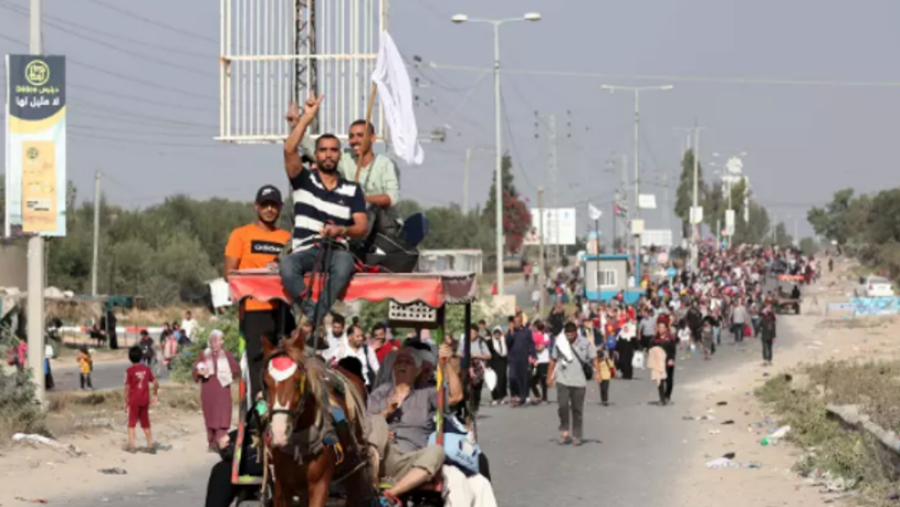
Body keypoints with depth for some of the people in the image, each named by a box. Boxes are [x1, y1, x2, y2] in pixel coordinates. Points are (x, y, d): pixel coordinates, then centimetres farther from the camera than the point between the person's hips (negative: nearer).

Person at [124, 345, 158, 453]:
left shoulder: (130, 371, -10)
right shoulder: (146, 369, 3)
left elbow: (127, 388, -10)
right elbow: (156, 384, 3)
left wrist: (126, 403, -4)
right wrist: (154, 395, 18)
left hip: (134, 401, -4)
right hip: (145, 400, 4)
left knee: (131, 423, 6)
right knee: (146, 424, 13)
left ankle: (131, 445, 0)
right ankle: (150, 446, 13)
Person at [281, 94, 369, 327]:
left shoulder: (352, 190, 15)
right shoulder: (304, 181, 13)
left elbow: (363, 227, 4)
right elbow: (289, 150, -5)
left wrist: (342, 230, -19)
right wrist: (307, 117, -6)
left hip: (336, 250, 0)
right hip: (305, 250, 0)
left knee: (344, 264, -38)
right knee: (287, 266, -37)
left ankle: (313, 319, -41)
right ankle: (312, 312, -38)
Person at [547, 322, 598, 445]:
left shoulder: (585, 343, -2)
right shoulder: (559, 343, 3)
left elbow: (593, 359, -3)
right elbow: (553, 360, 13)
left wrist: (597, 372, -17)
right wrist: (549, 376, 13)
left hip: (579, 381, -1)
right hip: (563, 380, 1)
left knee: (577, 409, 6)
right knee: (563, 405, -14)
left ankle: (576, 435, 15)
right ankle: (565, 431, 1)